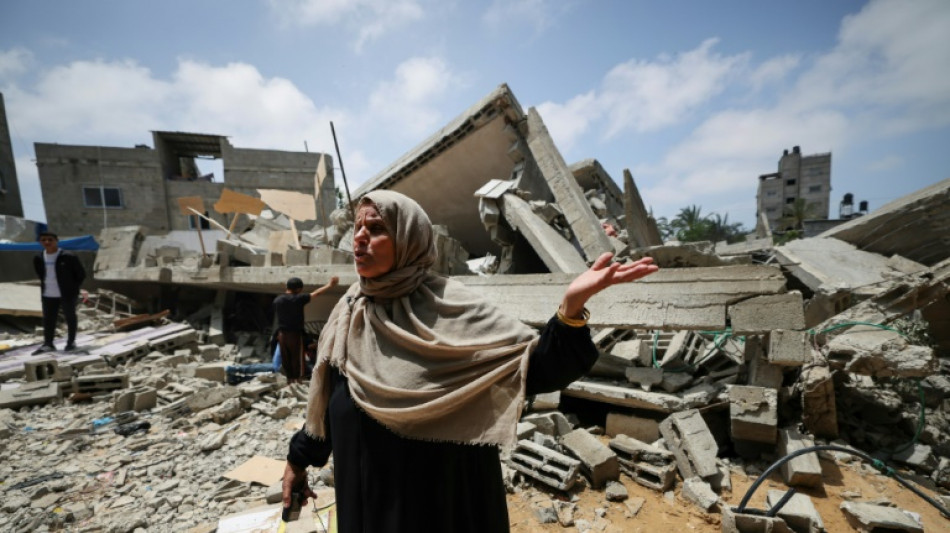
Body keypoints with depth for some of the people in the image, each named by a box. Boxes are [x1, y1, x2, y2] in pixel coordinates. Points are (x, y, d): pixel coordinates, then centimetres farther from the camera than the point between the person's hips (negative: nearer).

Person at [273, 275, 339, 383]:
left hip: (281, 334, 6)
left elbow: (277, 314, 13)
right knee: (297, 360, 5)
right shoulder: (299, 298, -13)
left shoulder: (277, 300, 3)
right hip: (295, 334, -5)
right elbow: (316, 293, -8)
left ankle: (290, 379, 22)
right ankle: (298, 380, 11)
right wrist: (330, 285, 0)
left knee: (285, 359, 13)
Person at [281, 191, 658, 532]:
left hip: (444, 494, -3)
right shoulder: (348, 312, -4)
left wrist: (572, 304, -41)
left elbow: (535, 366, -25)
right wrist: (299, 458, 17)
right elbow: (326, 399, 8)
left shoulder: (450, 307, -19)